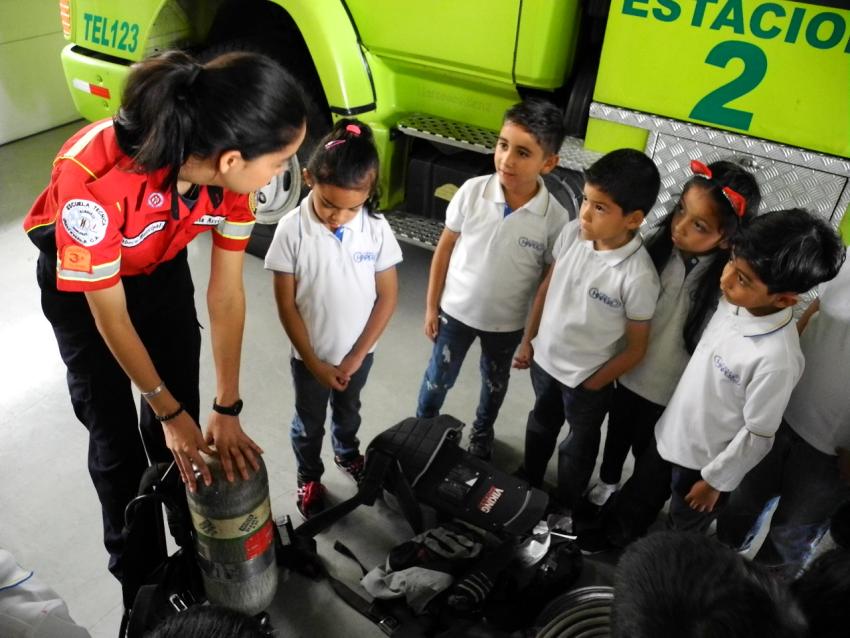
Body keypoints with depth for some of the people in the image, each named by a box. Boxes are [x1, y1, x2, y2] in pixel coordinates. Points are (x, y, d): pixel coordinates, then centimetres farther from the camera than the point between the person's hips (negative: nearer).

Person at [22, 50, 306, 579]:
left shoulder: (230, 174, -28)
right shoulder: (93, 177, -41)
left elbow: (226, 294, -19)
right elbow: (111, 317, -27)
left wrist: (226, 410, -15)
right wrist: (169, 411, -17)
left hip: (162, 268, 4)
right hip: (79, 277, -3)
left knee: (181, 415, 9)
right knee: (115, 432, 4)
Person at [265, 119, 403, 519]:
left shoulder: (376, 229, -18)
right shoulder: (292, 230, -23)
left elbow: (387, 296, -10)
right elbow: (286, 305, -16)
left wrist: (355, 356, -12)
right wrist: (315, 363, -14)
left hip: (358, 352, 2)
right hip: (309, 355, -2)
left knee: (348, 411, 29)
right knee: (309, 423, 21)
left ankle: (347, 453, 58)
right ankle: (309, 477, 48)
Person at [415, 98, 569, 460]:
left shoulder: (555, 218, -21)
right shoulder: (472, 191, -19)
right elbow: (444, 249, -7)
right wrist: (431, 306, -2)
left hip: (508, 322, 1)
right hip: (456, 310, 0)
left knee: (494, 383, 26)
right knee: (437, 379, 17)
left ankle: (482, 434, 55)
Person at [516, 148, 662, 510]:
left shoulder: (638, 276, -31)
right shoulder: (572, 233, -16)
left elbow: (636, 348, -18)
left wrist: (594, 385, -10)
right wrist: (528, 339, 5)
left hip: (587, 376, -5)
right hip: (546, 358, 5)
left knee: (578, 446, 22)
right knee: (540, 425, 30)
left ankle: (563, 510, 48)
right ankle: (527, 483, 58)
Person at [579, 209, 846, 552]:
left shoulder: (777, 359, -35)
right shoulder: (733, 301, -15)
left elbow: (758, 436, -22)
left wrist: (715, 480, -11)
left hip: (704, 462, -6)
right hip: (670, 433, 6)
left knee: (685, 530, 24)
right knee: (639, 495, 31)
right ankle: (613, 535, 58)